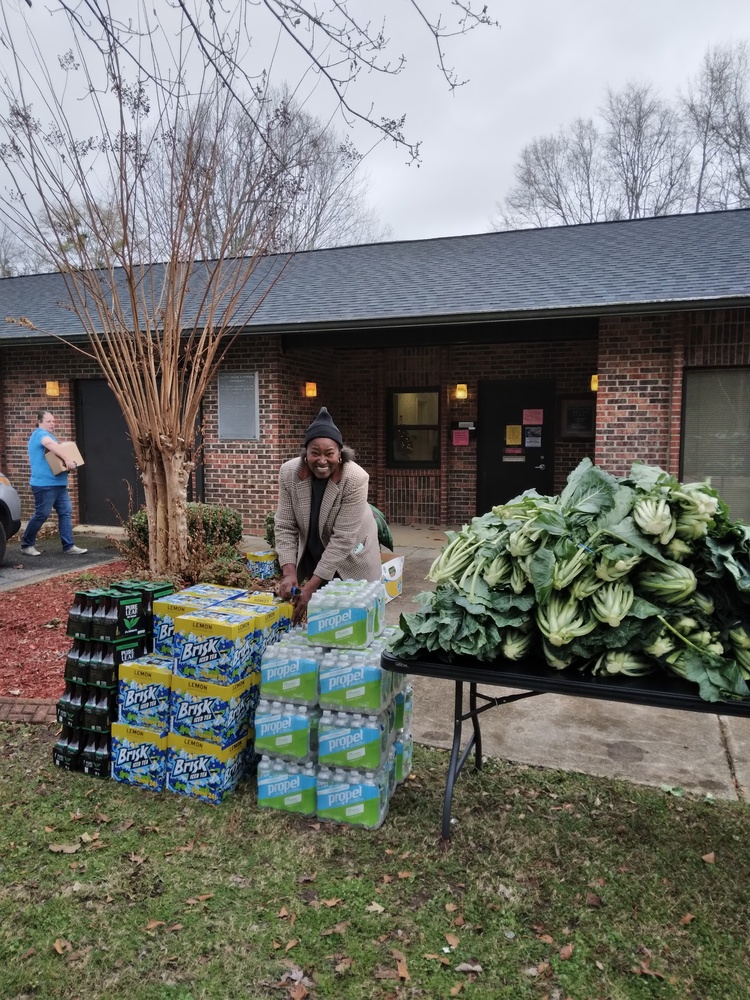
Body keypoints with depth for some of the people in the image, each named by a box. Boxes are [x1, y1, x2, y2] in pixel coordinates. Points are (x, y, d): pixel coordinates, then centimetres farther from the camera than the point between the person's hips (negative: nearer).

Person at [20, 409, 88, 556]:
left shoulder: (46, 435, 23)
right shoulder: (40, 434, -8)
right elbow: (51, 444, -31)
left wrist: (65, 462, 14)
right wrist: (67, 460, -37)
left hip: (59, 483, 10)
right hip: (44, 484, -10)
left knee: (66, 513, 2)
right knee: (41, 515, -3)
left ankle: (69, 546, 1)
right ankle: (26, 545, 12)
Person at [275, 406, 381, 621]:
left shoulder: (355, 479, -30)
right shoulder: (289, 473, -19)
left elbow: (343, 539, -28)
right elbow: (285, 527, -14)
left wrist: (312, 586, -29)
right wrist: (289, 573, -25)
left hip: (350, 559, -2)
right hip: (311, 553, 3)